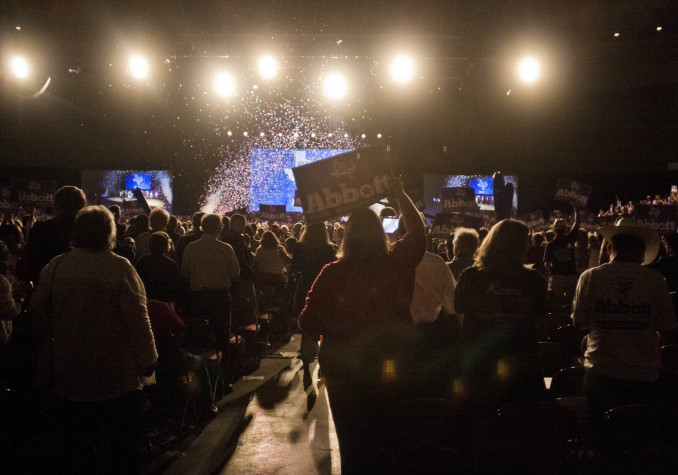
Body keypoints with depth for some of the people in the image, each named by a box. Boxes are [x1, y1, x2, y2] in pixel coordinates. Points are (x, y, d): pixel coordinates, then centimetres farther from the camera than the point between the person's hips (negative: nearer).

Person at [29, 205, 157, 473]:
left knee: (79, 444, 17)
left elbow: (38, 313, 7)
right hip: (118, 377, -4)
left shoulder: (55, 267, -3)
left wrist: (45, 350, 22)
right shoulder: (120, 267, -15)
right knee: (121, 444, 10)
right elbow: (138, 318, -16)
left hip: (70, 376, 4)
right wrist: (148, 360, -6)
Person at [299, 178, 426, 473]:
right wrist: (400, 194, 17)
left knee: (352, 445, 15)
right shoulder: (396, 264, -11)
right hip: (393, 372, 1)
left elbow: (308, 322, -11)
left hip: (343, 374, -1)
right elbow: (417, 232, 7)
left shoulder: (331, 274, -15)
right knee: (387, 445, 18)